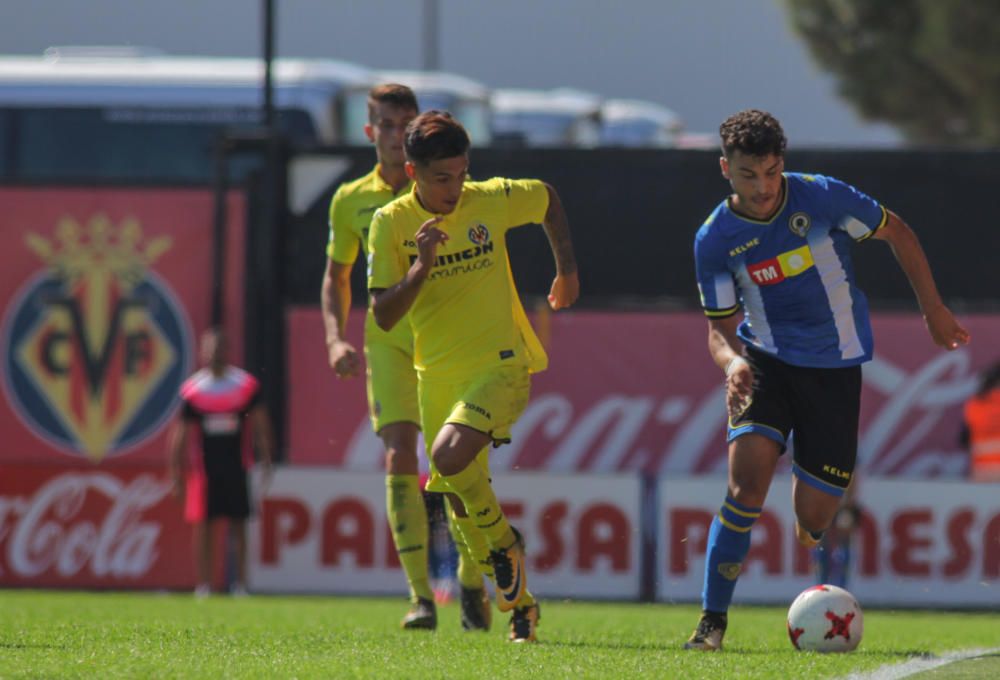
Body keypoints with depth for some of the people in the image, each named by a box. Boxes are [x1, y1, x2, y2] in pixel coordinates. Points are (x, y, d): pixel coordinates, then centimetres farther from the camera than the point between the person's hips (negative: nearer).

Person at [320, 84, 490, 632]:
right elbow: (336, 276, 16)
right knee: (400, 457, -14)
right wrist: (336, 339, 1)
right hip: (388, 338, 1)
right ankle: (421, 595, -14)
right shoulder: (352, 201, 6)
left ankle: (471, 583, 21)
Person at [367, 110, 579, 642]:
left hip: (500, 364, -3)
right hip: (438, 376, 3)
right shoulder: (391, 224, -6)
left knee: (449, 456, -28)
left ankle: (505, 543, -3)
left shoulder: (493, 200, -5)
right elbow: (384, 316, -10)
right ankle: (520, 602, 27)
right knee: (462, 503, 8)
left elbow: (547, 197, 18)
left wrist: (566, 268, 17)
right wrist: (421, 266, -24)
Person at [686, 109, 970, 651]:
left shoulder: (821, 198, -14)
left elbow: (896, 232, 2)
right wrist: (732, 361, -25)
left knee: (814, 519, -2)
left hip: (834, 367, 0)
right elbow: (720, 326, -1)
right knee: (747, 479, -24)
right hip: (765, 361, 0)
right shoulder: (715, 240, -10)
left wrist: (933, 311, 7)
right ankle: (713, 620, -16)